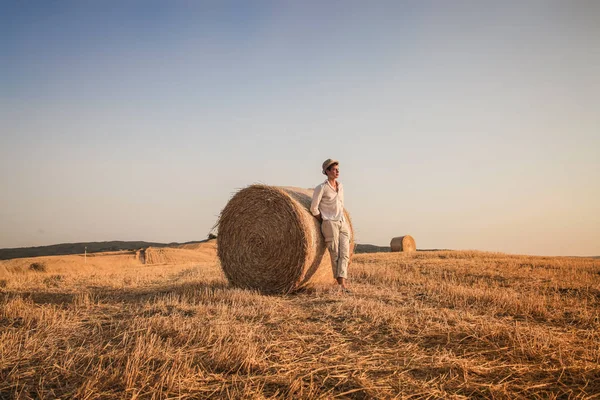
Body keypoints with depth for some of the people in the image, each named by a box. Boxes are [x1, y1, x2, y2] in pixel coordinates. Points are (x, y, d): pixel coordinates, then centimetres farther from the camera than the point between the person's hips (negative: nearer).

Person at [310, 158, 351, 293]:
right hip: (329, 224, -6)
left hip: (343, 223, 6)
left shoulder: (340, 186, 12)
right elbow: (314, 209, -8)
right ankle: (341, 283, 3)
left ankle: (342, 283, -14)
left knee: (345, 253, -8)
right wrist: (325, 221, 0)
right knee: (335, 255, -4)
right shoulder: (321, 188, -7)